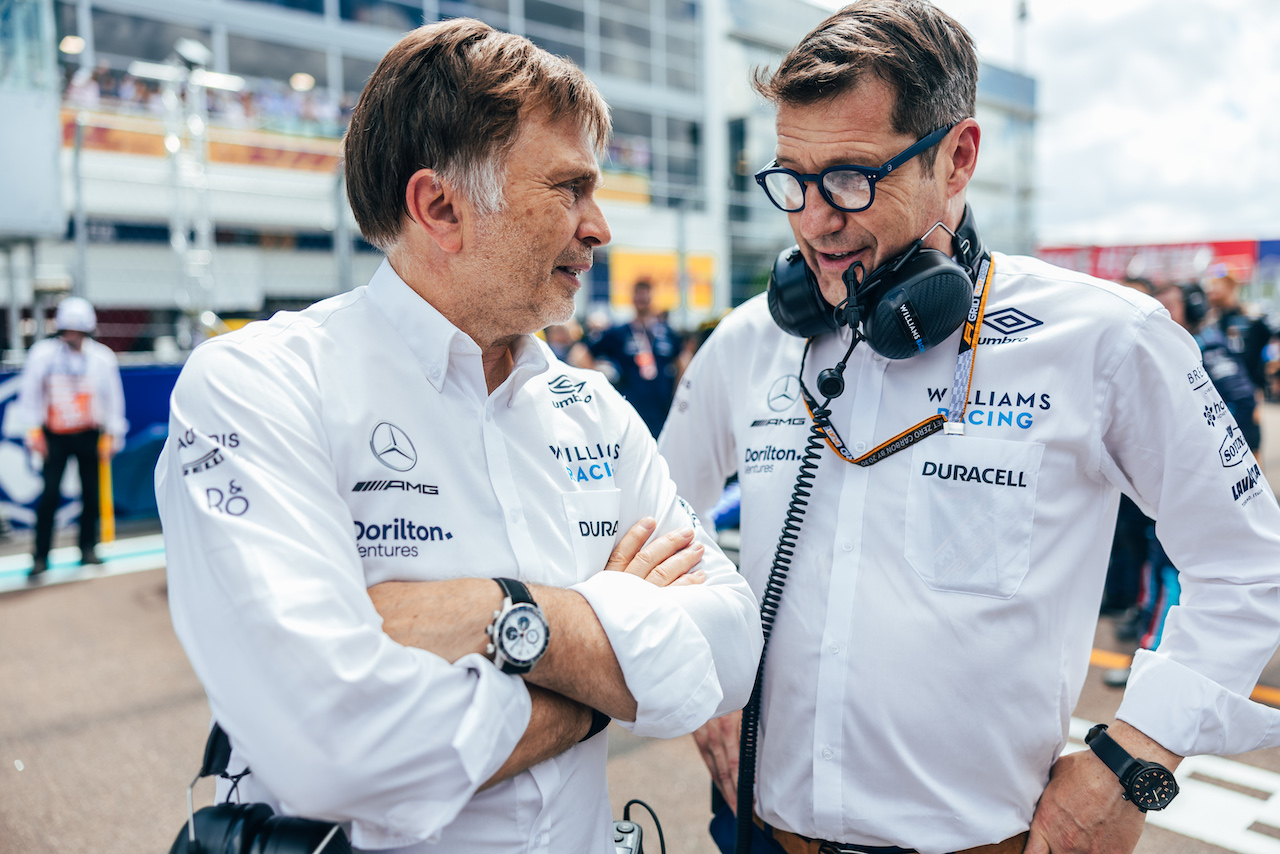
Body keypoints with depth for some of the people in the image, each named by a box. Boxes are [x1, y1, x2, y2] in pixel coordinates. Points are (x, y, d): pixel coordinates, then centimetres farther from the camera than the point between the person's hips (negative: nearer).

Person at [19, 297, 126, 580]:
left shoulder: (102, 357, -4)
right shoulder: (43, 354, -7)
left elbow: (113, 397, 3)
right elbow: (30, 392, 1)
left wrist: (110, 436, 2)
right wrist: (34, 430, -1)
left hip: (89, 434, 1)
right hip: (54, 436, -1)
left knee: (91, 492, 4)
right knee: (50, 493, -7)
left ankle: (88, 549, 18)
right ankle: (41, 556, 1)